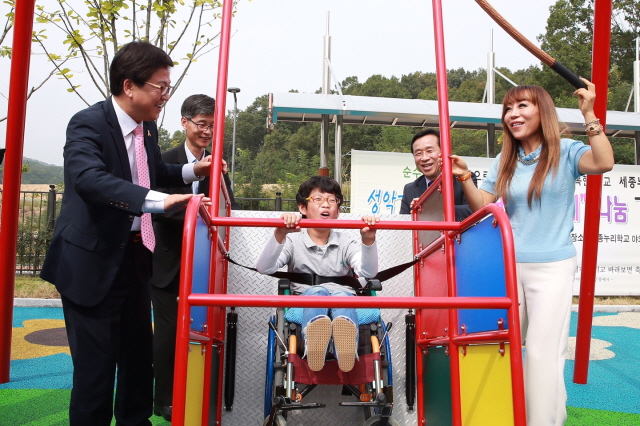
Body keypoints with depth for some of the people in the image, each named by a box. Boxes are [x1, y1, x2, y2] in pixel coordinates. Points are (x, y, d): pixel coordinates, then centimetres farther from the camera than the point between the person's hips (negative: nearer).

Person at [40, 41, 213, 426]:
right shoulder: (88, 124, -18)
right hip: (92, 263, -8)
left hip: (135, 257, 8)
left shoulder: (147, 126, 6)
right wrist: (159, 201, -47)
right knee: (96, 364, -1)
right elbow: (89, 178, -37)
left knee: (139, 355, 19)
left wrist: (193, 171, 7)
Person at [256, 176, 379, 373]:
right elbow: (264, 268, -10)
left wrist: (368, 241, -25)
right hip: (305, 307, 0)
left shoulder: (346, 243, 13)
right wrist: (279, 234, -26)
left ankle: (347, 348, -64)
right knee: (316, 291, -32)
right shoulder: (293, 241, 9)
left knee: (342, 294, -32)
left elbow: (368, 272, -6)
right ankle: (313, 343, -64)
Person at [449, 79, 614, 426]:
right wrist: (465, 178, -7)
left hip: (553, 267, -5)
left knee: (543, 352, -3)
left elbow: (603, 163, -24)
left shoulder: (565, 152, -4)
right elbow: (482, 207, 8)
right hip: (509, 266, 5)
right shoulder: (505, 162, 9)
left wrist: (589, 115, -23)